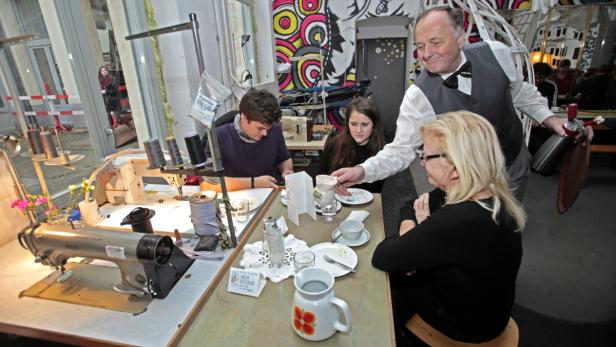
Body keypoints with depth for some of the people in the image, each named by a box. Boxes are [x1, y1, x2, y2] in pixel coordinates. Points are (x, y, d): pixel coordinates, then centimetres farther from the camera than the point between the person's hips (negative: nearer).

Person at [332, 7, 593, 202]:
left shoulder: (495, 53, -17)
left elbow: (520, 91, 3)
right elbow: (401, 149, -26)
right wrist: (362, 171, -42)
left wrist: (549, 118, -7)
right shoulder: (418, 96, -27)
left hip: (515, 166, 4)